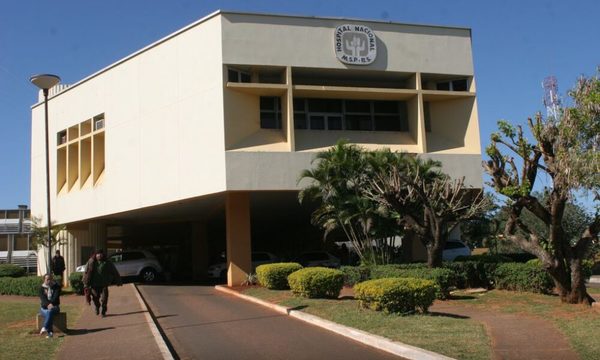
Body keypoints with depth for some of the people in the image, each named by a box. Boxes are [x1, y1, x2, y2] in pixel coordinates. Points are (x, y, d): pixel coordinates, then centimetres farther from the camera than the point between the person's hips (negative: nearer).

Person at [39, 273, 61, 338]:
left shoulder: (56, 287, 4)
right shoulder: (42, 288, 7)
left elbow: (56, 297, -8)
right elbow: (42, 298, -7)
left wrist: (51, 304, -26)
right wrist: (48, 304, -26)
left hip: (54, 306, -1)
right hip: (44, 307, 1)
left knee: (50, 311, -37)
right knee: (47, 313, -34)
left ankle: (44, 328, -46)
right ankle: (50, 332, -39)